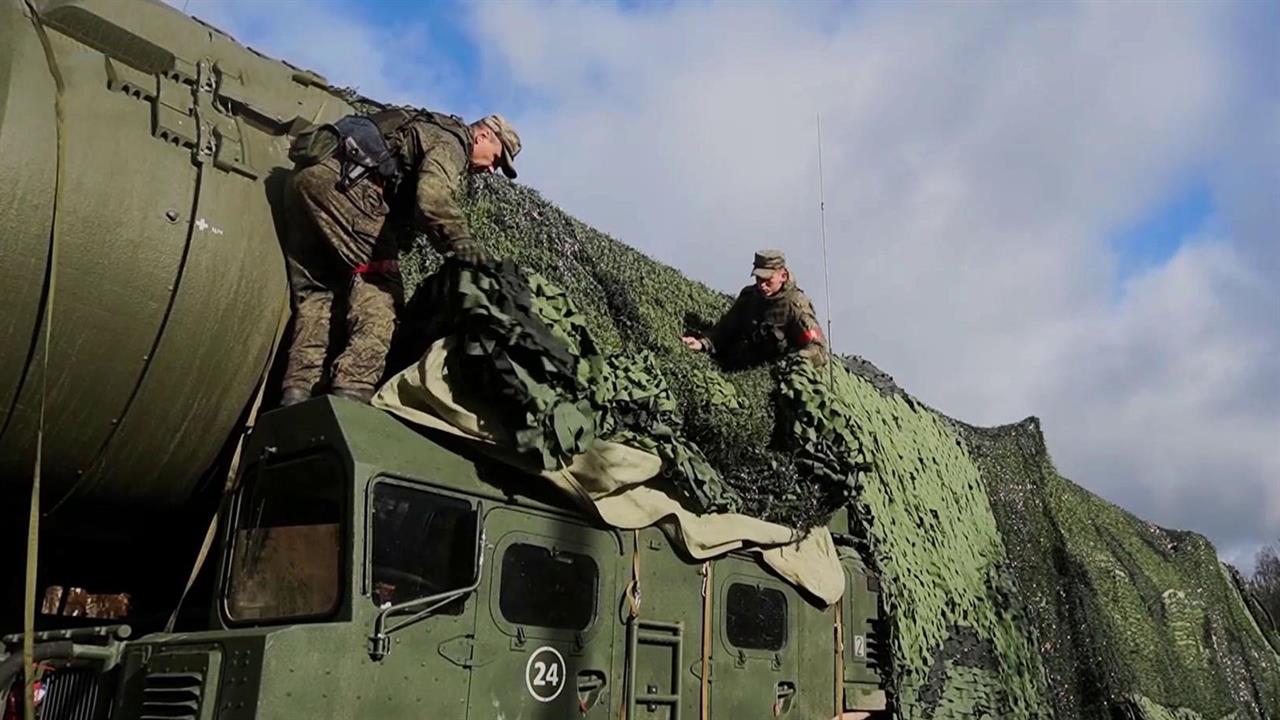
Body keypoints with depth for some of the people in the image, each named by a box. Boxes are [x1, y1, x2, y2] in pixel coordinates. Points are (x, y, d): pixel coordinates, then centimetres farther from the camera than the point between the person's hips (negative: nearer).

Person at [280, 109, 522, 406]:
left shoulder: (423, 128, 34)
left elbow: (407, 209, 32)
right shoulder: (451, 138, 4)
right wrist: (463, 248, -22)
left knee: (315, 291, 9)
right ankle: (353, 390, -23)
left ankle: (297, 393, 1)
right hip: (341, 181, -10)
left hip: (307, 176, 10)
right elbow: (433, 199, -18)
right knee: (378, 283, -10)